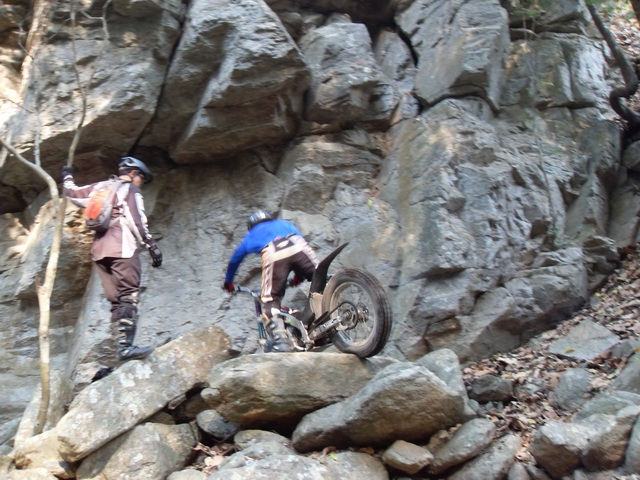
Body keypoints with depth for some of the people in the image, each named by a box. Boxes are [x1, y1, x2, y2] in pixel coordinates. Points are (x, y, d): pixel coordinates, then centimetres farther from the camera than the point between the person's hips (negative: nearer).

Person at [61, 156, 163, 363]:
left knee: (117, 300, 6)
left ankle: (121, 345, -3)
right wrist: (151, 245, -7)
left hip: (99, 249, 7)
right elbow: (137, 220, -7)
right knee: (129, 296, -14)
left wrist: (67, 177, 54)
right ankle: (125, 346, -26)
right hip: (121, 247, -7)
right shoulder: (130, 189, 5)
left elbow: (74, 194, 34)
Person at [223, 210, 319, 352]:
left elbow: (234, 260, 45)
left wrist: (228, 282, 60)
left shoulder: (251, 235, 39)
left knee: (270, 300, 6)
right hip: (298, 248, 1)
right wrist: (299, 274, 54)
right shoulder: (285, 223, 43)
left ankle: (281, 340, -10)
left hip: (274, 255, -1)